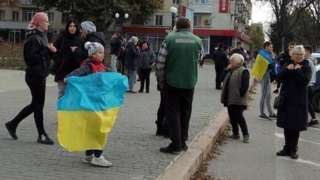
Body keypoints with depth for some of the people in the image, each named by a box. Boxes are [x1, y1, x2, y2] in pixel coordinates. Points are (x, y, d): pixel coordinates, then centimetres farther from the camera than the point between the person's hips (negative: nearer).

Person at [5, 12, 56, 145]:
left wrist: (50, 50, -4)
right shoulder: (33, 39, -15)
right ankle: (42, 135, 9)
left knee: (36, 104, 17)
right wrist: (47, 51, -19)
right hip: (35, 75, -10)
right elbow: (30, 58, -21)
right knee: (38, 105, -1)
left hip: (40, 75, 10)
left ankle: (12, 124, 28)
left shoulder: (42, 36, 14)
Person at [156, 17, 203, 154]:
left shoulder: (169, 39, -8)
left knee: (172, 112, 4)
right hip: (190, 83, 3)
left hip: (172, 82, -3)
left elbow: (160, 63, -8)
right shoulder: (197, 40, -1)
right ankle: (183, 141, 22)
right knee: (185, 112, 15)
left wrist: (161, 81, 3)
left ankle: (176, 143, -2)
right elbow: (198, 59, 10)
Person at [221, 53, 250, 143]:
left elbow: (245, 85, -17)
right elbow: (225, 83, 18)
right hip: (230, 99, 9)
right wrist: (227, 70, 10)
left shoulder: (244, 71, -9)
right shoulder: (231, 71, 19)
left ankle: (246, 135, 1)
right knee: (232, 117, 12)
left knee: (239, 117, -9)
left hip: (238, 100, -9)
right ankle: (235, 133, 23)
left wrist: (240, 94, -22)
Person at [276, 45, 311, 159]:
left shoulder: (306, 67, -2)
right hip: (286, 100, 4)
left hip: (299, 101, -4)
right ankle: (287, 148, 20)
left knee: (296, 126, 0)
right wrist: (288, 70, -16)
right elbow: (280, 78, -4)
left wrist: (297, 70, -15)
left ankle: (293, 149, 10)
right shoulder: (287, 65, 9)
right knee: (286, 125, 9)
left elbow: (305, 80, -18)